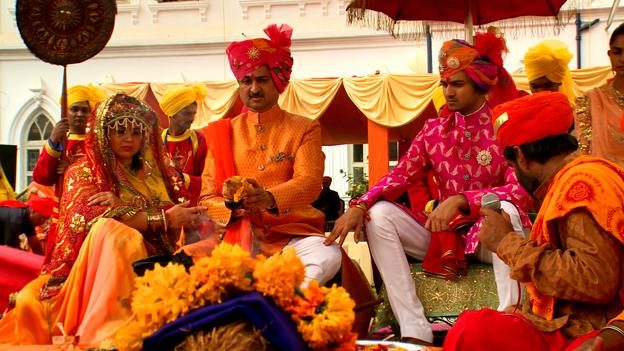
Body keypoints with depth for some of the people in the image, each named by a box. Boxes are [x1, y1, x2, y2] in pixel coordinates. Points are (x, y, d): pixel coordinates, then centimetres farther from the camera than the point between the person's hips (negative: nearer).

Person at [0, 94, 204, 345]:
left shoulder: (159, 172, 18)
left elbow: (182, 213, 0)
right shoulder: (83, 172, 7)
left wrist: (124, 206, -16)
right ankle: (105, 331, -44)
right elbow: (92, 216, -12)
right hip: (98, 266, -3)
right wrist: (164, 218, -17)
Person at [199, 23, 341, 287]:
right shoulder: (222, 133, 16)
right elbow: (207, 199, 9)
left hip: (292, 233, 0)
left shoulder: (304, 129, 12)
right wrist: (234, 207, -16)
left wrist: (270, 198, -27)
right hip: (237, 232, 0)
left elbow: (309, 184, -5)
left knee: (329, 256, -35)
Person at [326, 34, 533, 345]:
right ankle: (414, 331, -24)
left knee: (504, 209, -35)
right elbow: (400, 176, -1)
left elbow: (521, 192, -17)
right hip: (442, 233, 4)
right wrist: (359, 207, -19)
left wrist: (460, 200, -29)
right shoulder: (434, 130, 9)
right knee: (378, 214, -16)